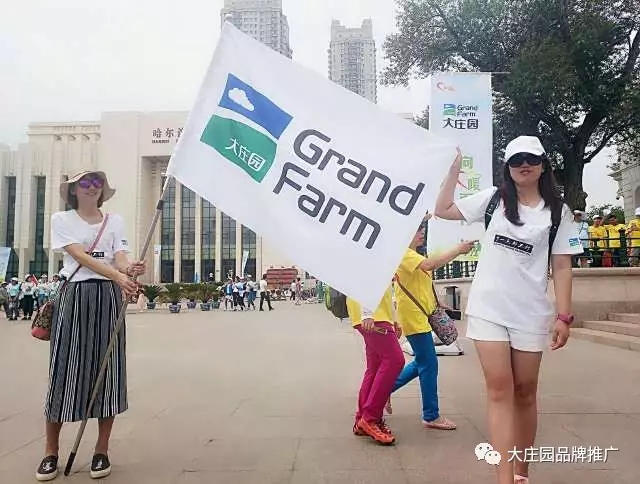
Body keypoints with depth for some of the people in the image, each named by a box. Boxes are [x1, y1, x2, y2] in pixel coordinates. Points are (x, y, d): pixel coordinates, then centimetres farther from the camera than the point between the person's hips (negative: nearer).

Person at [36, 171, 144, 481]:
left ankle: (101, 451, 13)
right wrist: (117, 275, -28)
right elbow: (81, 257, -11)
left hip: (108, 297, 2)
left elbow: (120, 258, -1)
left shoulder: (115, 221, 11)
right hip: (74, 296, -2)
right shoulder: (61, 220, 4)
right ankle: (51, 453, 14)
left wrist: (130, 270, -27)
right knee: (64, 371, -1)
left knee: (108, 372, 1)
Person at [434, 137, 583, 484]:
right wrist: (454, 169, 6)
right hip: (487, 309, 0)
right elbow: (443, 210, 9)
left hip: (530, 313, 0)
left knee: (525, 393, 11)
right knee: (500, 392, -4)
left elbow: (561, 266, 2)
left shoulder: (557, 211, 3)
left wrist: (564, 315, -4)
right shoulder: (493, 199, 5)